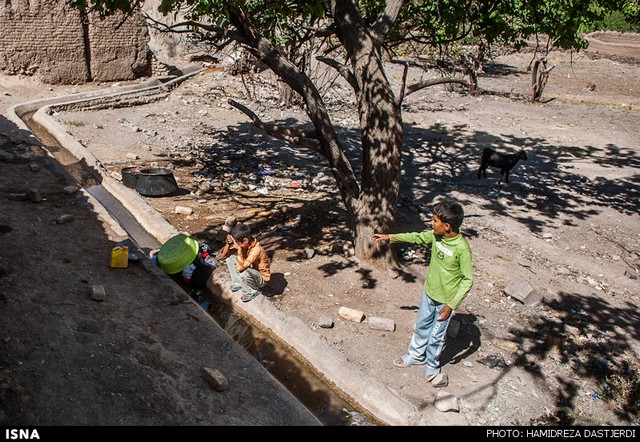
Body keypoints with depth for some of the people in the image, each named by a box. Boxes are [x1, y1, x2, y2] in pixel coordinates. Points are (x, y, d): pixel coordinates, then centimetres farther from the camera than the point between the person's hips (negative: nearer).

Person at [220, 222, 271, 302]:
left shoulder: (256, 250, -34)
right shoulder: (243, 245, -11)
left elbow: (241, 267, -43)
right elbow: (225, 254, -2)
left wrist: (239, 249, -40)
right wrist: (228, 244, -22)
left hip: (261, 279, -7)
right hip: (250, 272, 7)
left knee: (244, 272, -38)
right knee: (230, 258, -3)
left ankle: (253, 291, -8)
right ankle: (238, 283, 7)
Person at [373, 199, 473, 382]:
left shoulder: (462, 249, -30)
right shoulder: (435, 235, -12)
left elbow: (468, 280, -22)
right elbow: (417, 237, 9)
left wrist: (451, 305, -23)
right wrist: (391, 237, 13)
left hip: (445, 300, -6)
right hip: (429, 292, 6)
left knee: (436, 336, 13)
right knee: (422, 326, 24)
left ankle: (432, 364, 38)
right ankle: (416, 355, 46)